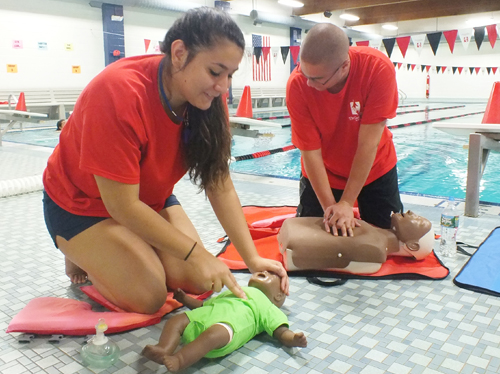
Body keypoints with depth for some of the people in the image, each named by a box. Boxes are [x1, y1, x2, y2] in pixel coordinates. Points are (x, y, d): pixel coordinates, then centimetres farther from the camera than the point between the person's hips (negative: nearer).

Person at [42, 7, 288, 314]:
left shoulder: (207, 99, -16)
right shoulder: (119, 92, -35)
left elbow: (221, 186, -14)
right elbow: (123, 205, -31)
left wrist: (253, 258, -21)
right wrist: (196, 253, -30)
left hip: (149, 199, 6)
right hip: (82, 203, -5)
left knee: (196, 281, -8)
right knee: (149, 297, -17)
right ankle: (81, 256, 11)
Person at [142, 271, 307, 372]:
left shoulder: (269, 308, 26)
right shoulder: (230, 292, 44)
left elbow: (281, 332, 12)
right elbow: (203, 304, 45)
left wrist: (294, 339, -9)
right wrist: (184, 298, 38)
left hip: (231, 322, -7)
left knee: (212, 335, -35)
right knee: (175, 321, -12)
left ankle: (177, 361, -45)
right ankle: (164, 349, -34)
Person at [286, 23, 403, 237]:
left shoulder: (379, 69, -31)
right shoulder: (297, 85, -28)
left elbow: (368, 143, -28)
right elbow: (310, 151, -23)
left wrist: (347, 203, -25)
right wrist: (329, 207, -24)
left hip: (374, 168, 0)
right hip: (322, 173, 0)